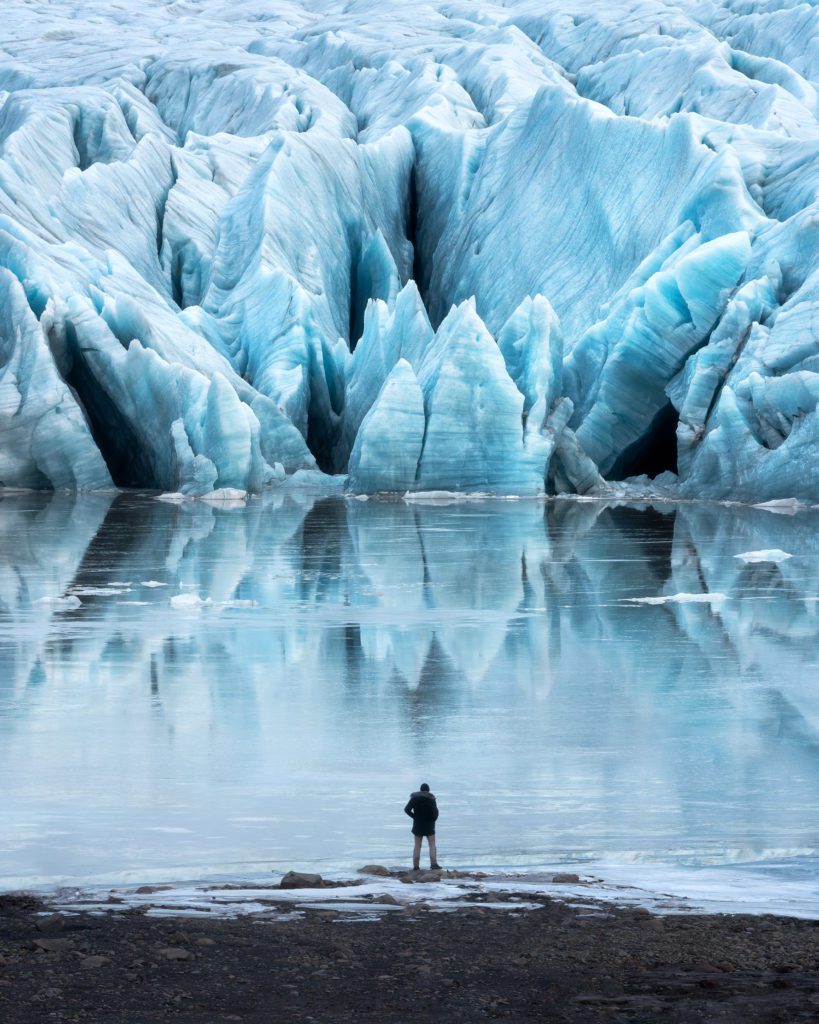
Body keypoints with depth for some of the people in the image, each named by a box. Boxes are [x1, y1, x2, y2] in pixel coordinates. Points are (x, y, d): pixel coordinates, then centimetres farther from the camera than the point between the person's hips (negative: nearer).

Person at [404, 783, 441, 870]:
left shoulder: (414, 798, 1)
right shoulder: (431, 798, -5)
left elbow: (407, 810, -6)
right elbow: (435, 811, -14)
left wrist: (415, 817, 1)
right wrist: (433, 820, 1)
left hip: (417, 824, 2)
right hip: (429, 825, -2)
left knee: (417, 846, 7)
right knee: (432, 844, 4)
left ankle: (416, 865, 3)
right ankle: (434, 864, -8)